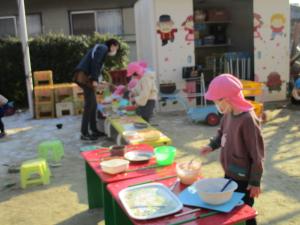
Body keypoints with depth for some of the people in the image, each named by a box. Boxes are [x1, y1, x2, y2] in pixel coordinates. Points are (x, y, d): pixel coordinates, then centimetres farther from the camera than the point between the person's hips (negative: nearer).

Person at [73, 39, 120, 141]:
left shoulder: (101, 49, 26)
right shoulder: (103, 48, -1)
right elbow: (94, 62, -16)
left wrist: (98, 82, 18)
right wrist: (95, 80, -19)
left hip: (85, 77, 10)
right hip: (85, 76, -10)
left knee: (93, 104, 12)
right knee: (89, 105, -9)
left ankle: (94, 130, 19)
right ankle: (84, 134, -6)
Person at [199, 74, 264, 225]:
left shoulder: (248, 120, -27)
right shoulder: (228, 114, -2)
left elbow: (257, 154, -22)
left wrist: (255, 182, -16)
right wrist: (212, 146, -1)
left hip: (243, 179, -8)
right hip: (229, 174, 8)